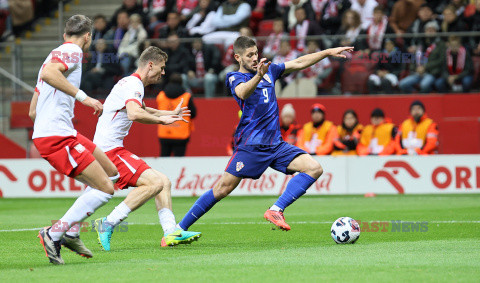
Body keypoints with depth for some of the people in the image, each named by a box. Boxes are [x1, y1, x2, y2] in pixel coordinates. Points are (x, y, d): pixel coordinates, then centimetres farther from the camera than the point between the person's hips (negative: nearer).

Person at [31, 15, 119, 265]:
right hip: (56, 136, -10)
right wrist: (82, 96, -24)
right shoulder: (72, 51, -3)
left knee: (111, 173, 16)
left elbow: (32, 111, 27)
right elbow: (48, 73, -26)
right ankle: (53, 234, -12)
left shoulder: (58, 54, 26)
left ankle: (70, 232, 11)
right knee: (104, 189, -12)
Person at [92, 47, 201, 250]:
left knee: (163, 182, 8)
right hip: (110, 150, -11)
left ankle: (171, 232, -3)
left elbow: (141, 110, 45)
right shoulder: (133, 85, -12)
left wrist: (170, 114, 49)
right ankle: (108, 225, -21)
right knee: (155, 182, -22)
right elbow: (135, 114, -32)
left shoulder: (132, 84, 22)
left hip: (109, 149, 11)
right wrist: (161, 119, -19)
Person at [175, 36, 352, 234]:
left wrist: (329, 52, 19)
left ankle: (276, 210, -17)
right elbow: (242, 93, -24)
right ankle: (179, 228, -2)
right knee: (224, 188, -11)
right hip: (250, 145, -6)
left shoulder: (268, 71, 18)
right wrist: (258, 76, -43)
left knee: (314, 168, -10)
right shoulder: (235, 78, 0)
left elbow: (299, 63, 24)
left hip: (275, 144, 6)